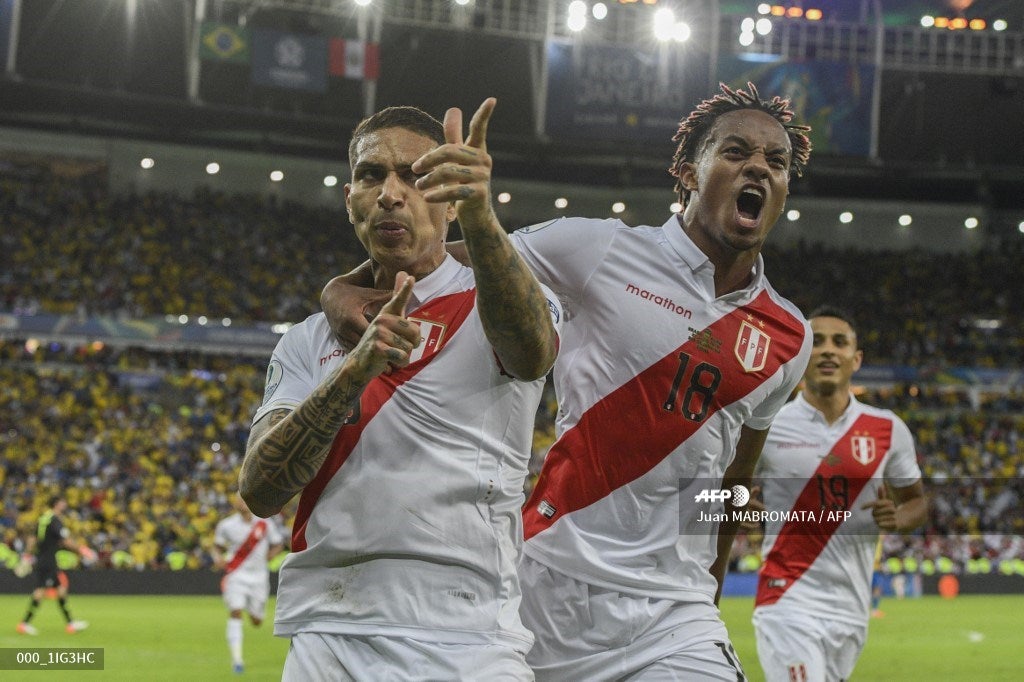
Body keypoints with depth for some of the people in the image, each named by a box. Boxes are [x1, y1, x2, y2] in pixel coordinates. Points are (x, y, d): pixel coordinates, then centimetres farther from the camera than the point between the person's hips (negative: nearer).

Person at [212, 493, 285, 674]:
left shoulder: (265, 523, -4)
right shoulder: (227, 525, -4)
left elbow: (278, 544, 8)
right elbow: (218, 546, 10)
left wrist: (267, 557, -9)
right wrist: (218, 559, -11)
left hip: (259, 576, 1)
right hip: (236, 575, -1)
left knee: (257, 621, 10)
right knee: (235, 613, -19)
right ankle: (236, 658, -18)